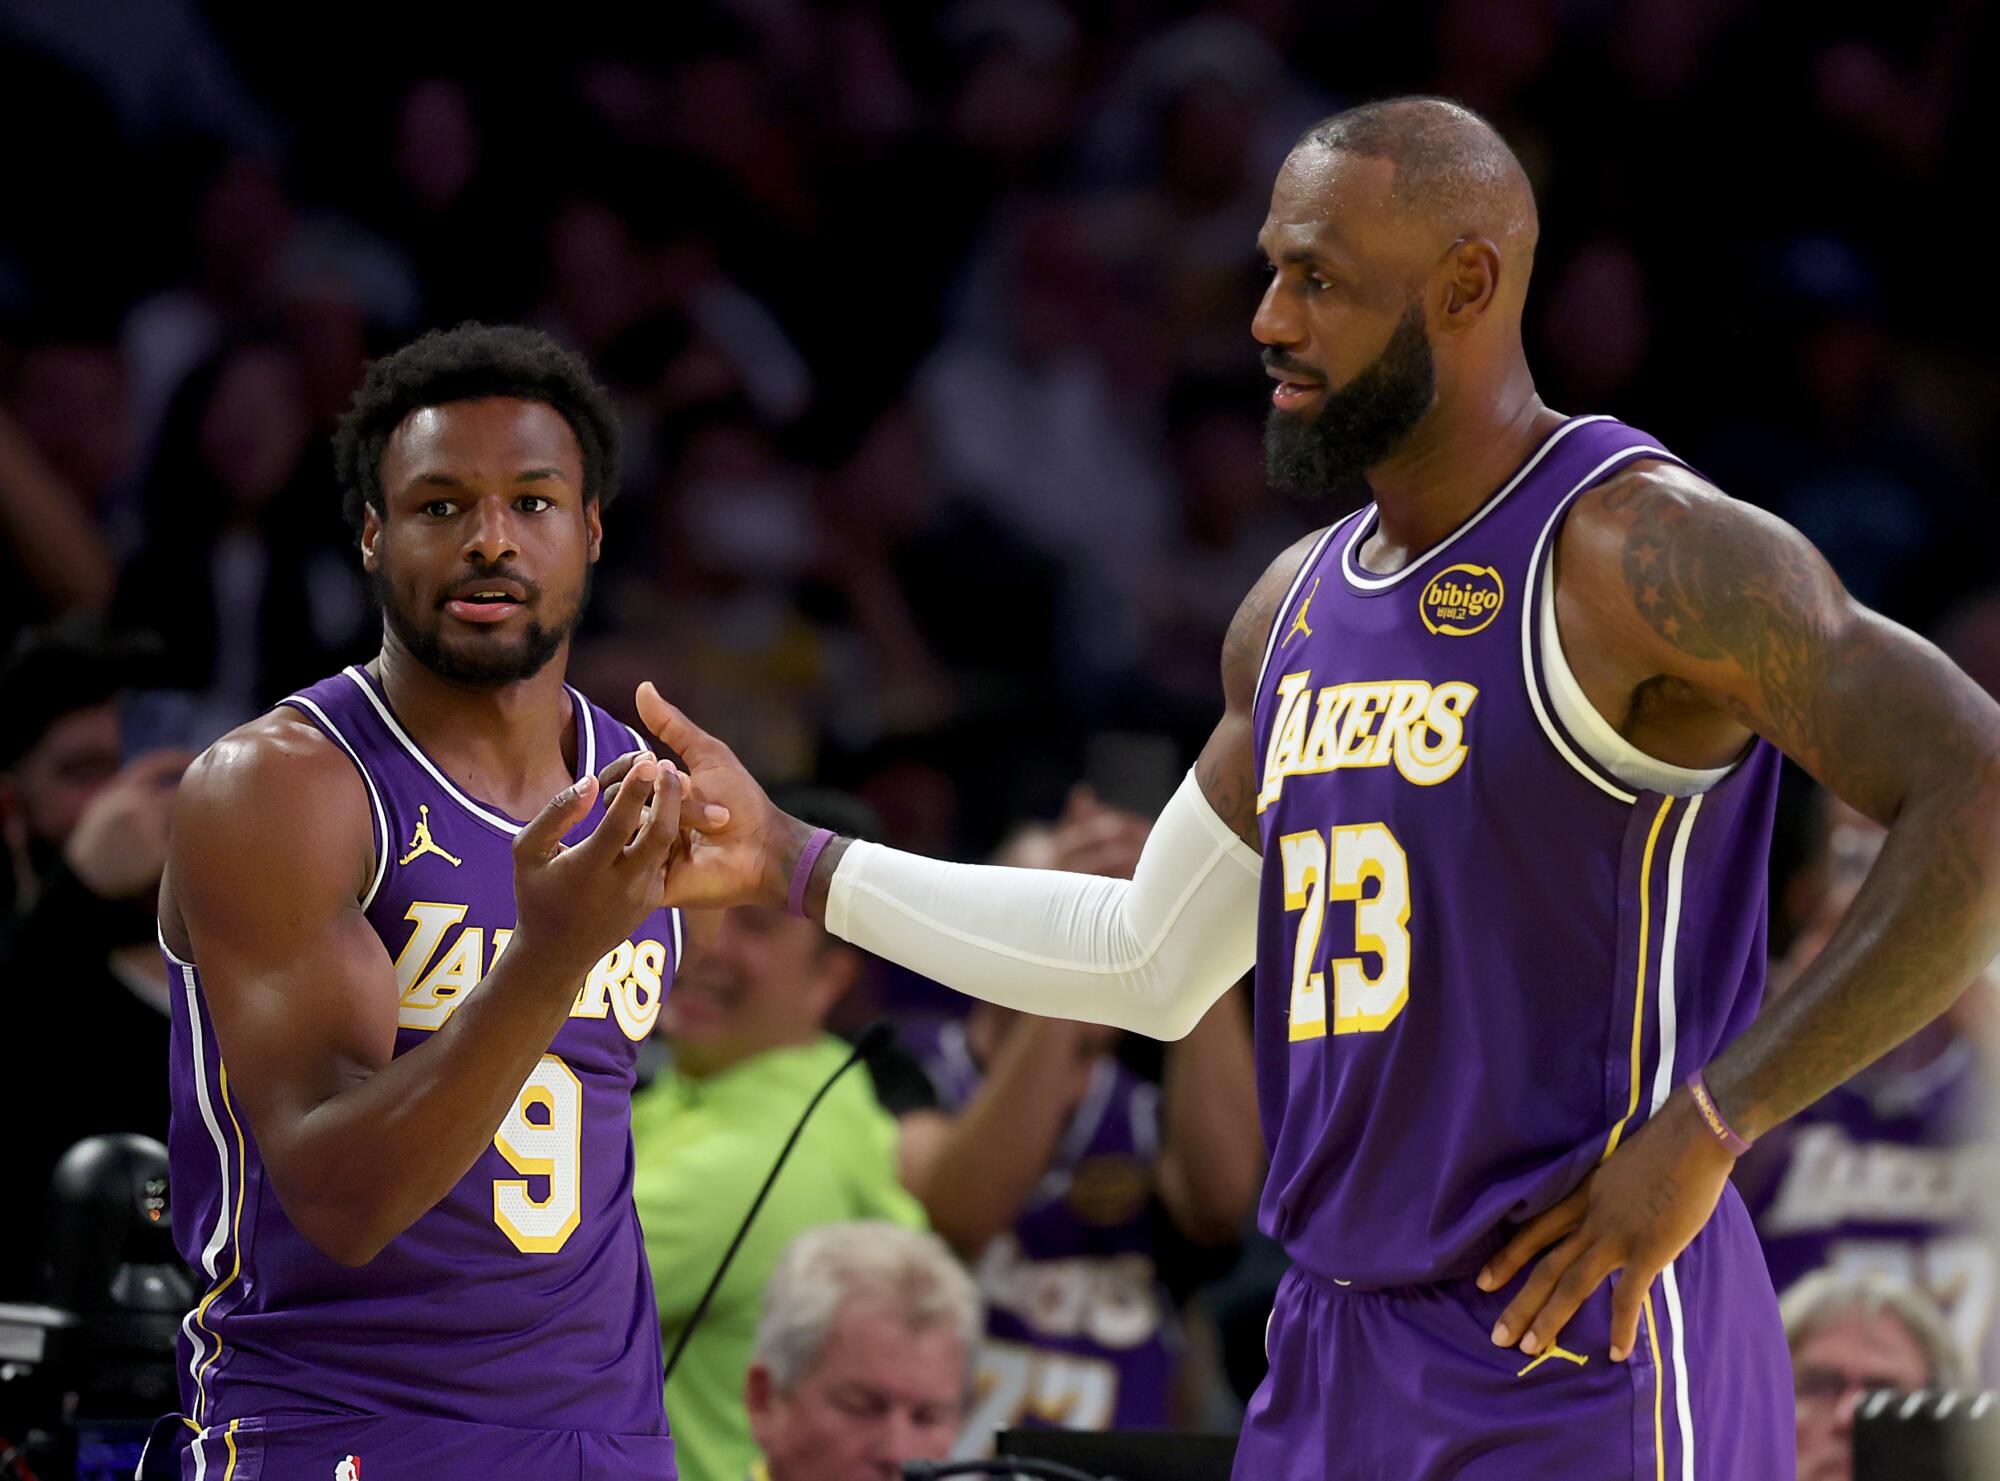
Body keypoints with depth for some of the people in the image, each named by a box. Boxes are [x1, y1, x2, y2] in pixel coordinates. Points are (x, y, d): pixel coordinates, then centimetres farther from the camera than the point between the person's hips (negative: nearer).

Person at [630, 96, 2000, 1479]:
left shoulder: (1636, 553, -12)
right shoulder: (1300, 606, 14)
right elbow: (1151, 959, 24)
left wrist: (1710, 1126, -20)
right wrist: (800, 864, 22)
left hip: (1586, 1358, -8)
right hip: (1338, 1358, 8)